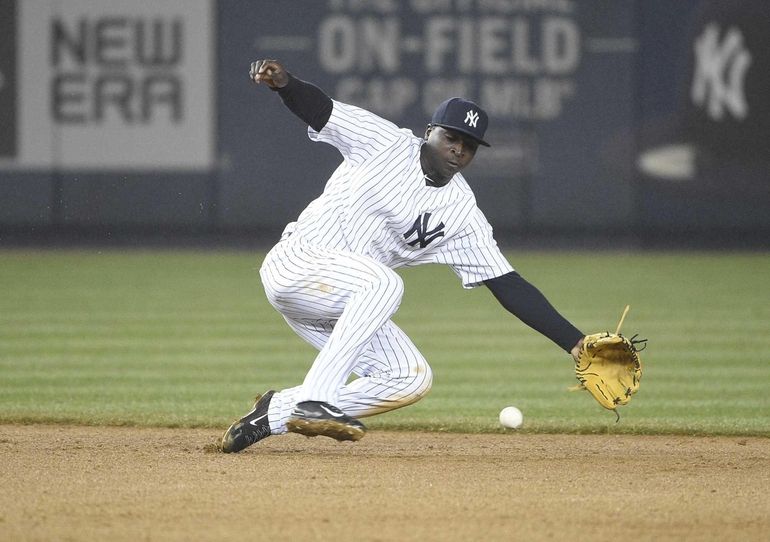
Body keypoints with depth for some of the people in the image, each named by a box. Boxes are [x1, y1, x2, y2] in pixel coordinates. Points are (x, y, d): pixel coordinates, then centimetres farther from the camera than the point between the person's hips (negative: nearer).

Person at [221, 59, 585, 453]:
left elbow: (509, 287, 0)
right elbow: (316, 107, -9)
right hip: (296, 261, -6)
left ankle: (277, 412, -3)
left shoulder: (463, 215, 2)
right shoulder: (385, 143, -5)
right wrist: (282, 81, -34)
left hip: (346, 304, 6)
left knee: (412, 380, -9)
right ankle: (313, 401, -34)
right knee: (383, 283, -33)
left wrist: (576, 344, -8)